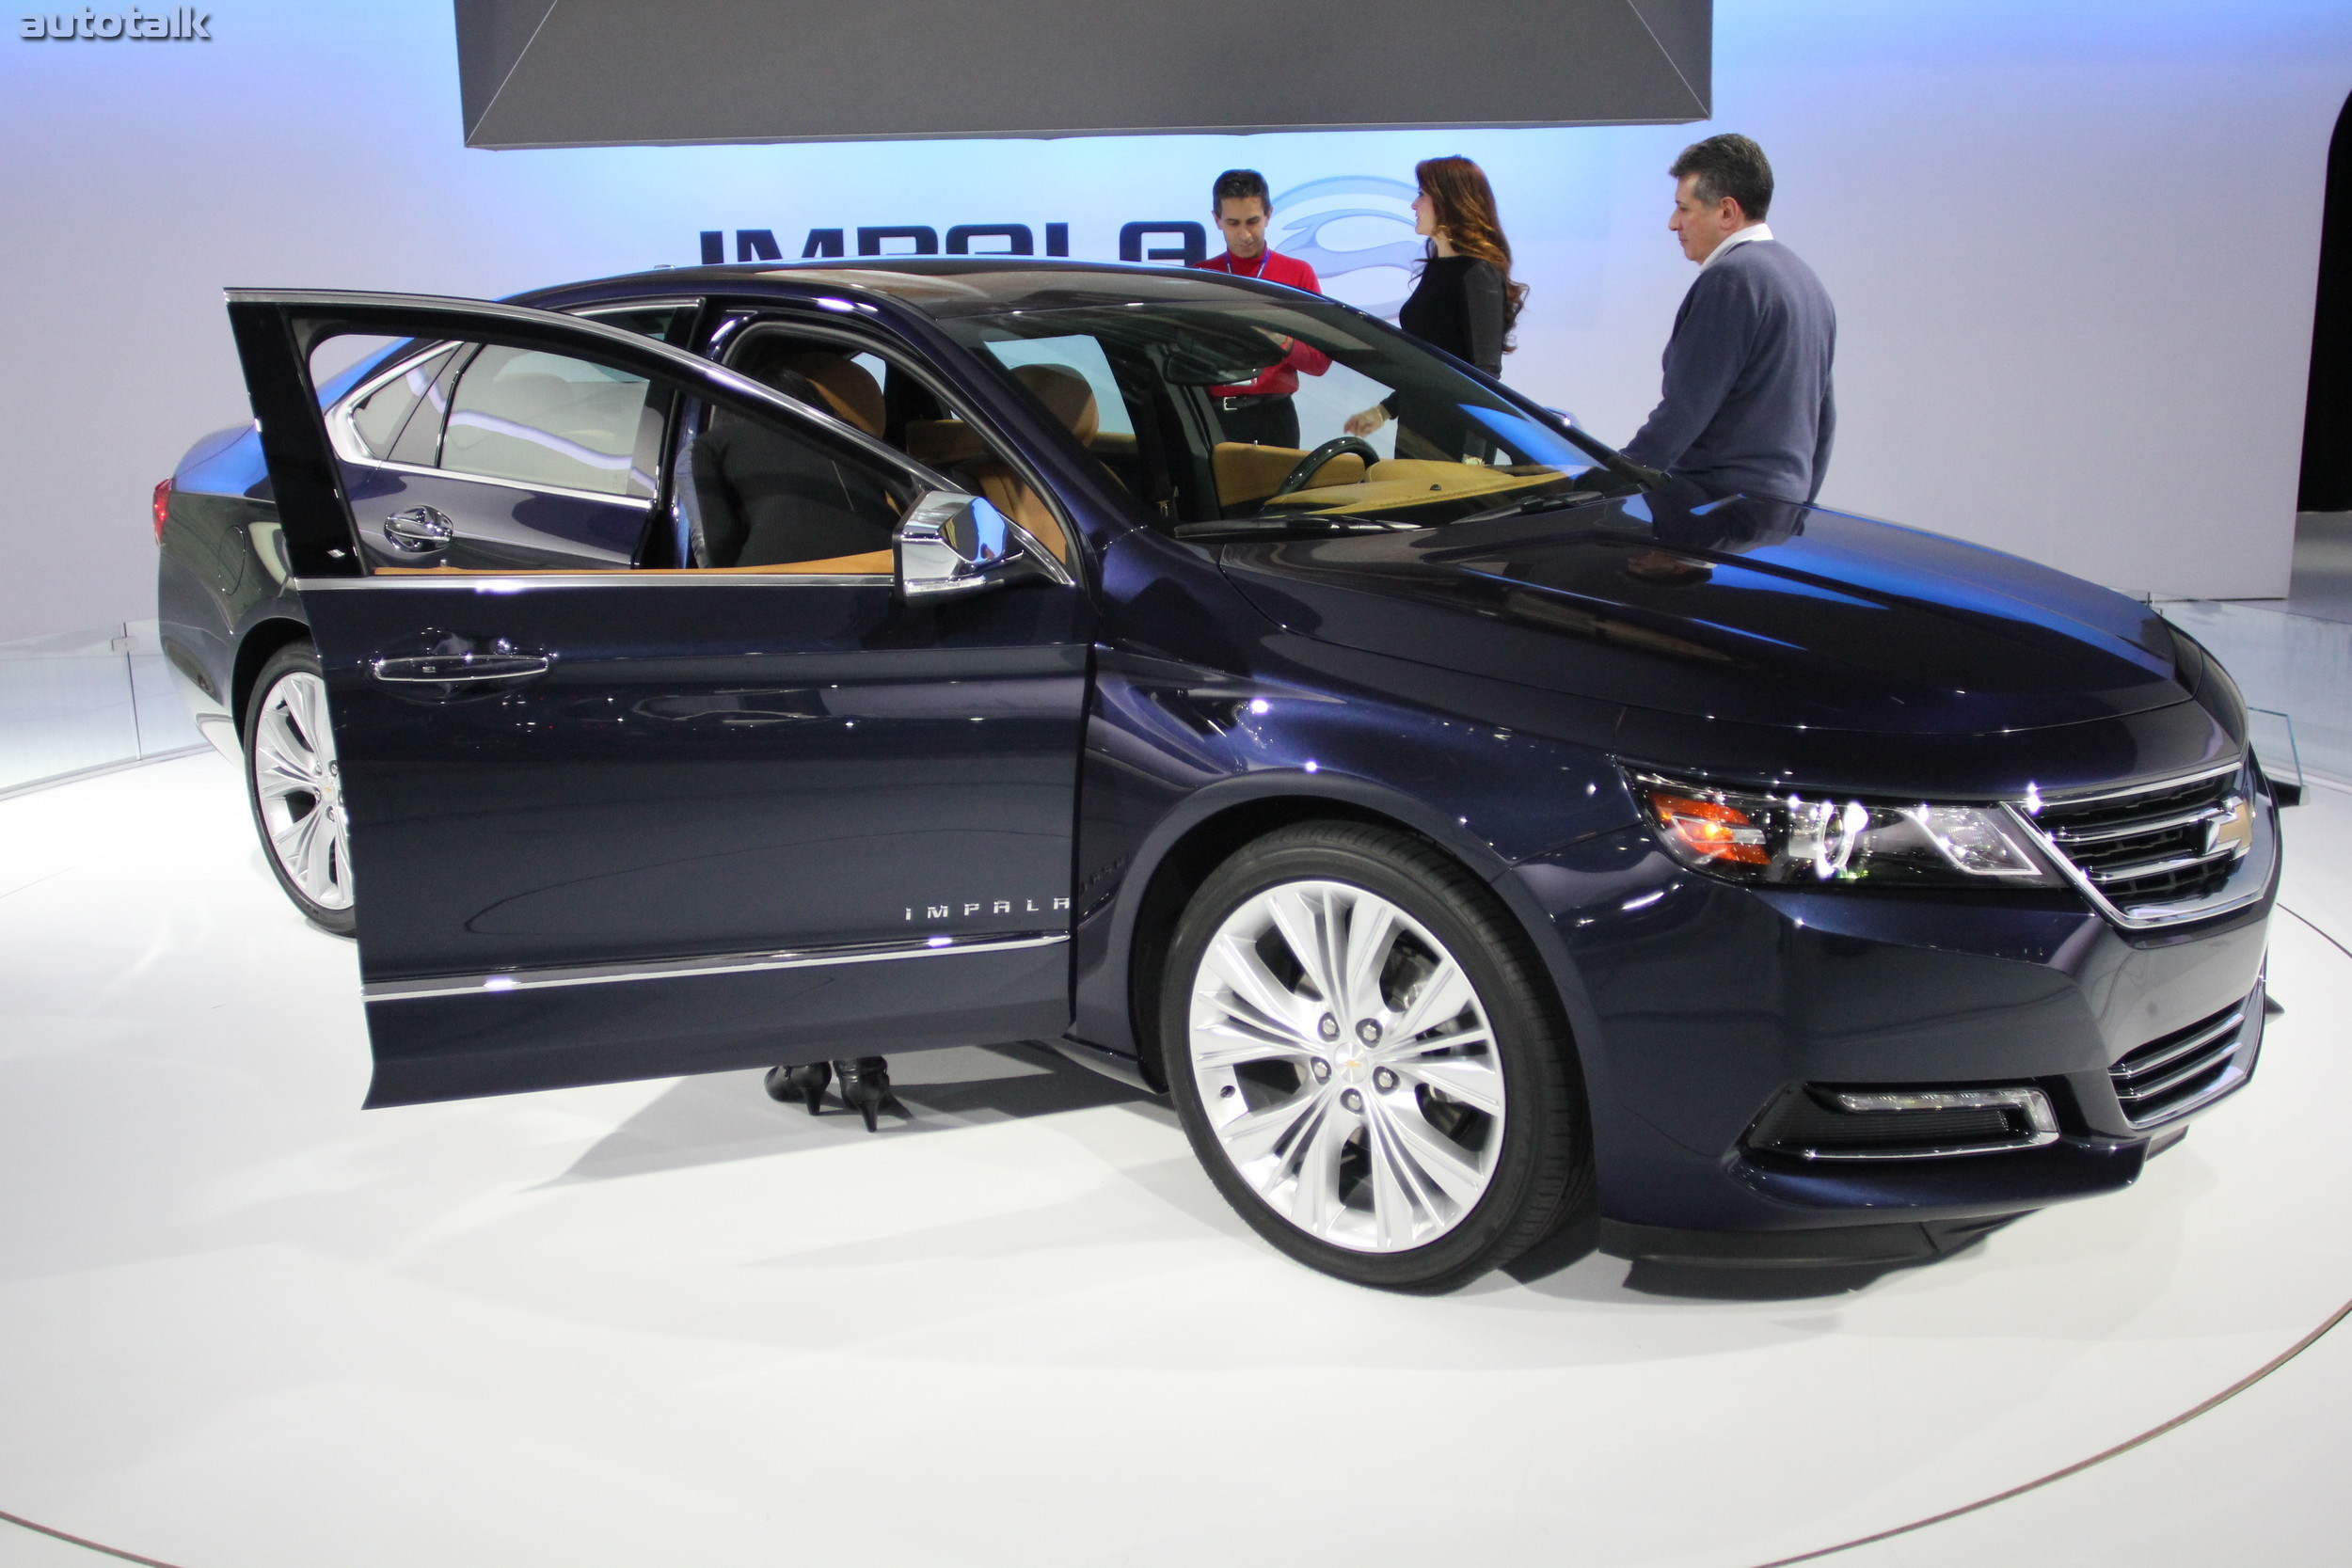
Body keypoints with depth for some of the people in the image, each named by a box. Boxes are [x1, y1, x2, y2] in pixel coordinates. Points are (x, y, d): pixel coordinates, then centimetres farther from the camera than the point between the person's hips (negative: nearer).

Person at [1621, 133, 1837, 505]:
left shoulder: (1729, 278, -11)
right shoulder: (1804, 277, 20)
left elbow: (1685, 409, -15)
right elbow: (1823, 419, 24)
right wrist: (1797, 504, 29)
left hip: (1721, 502, -10)